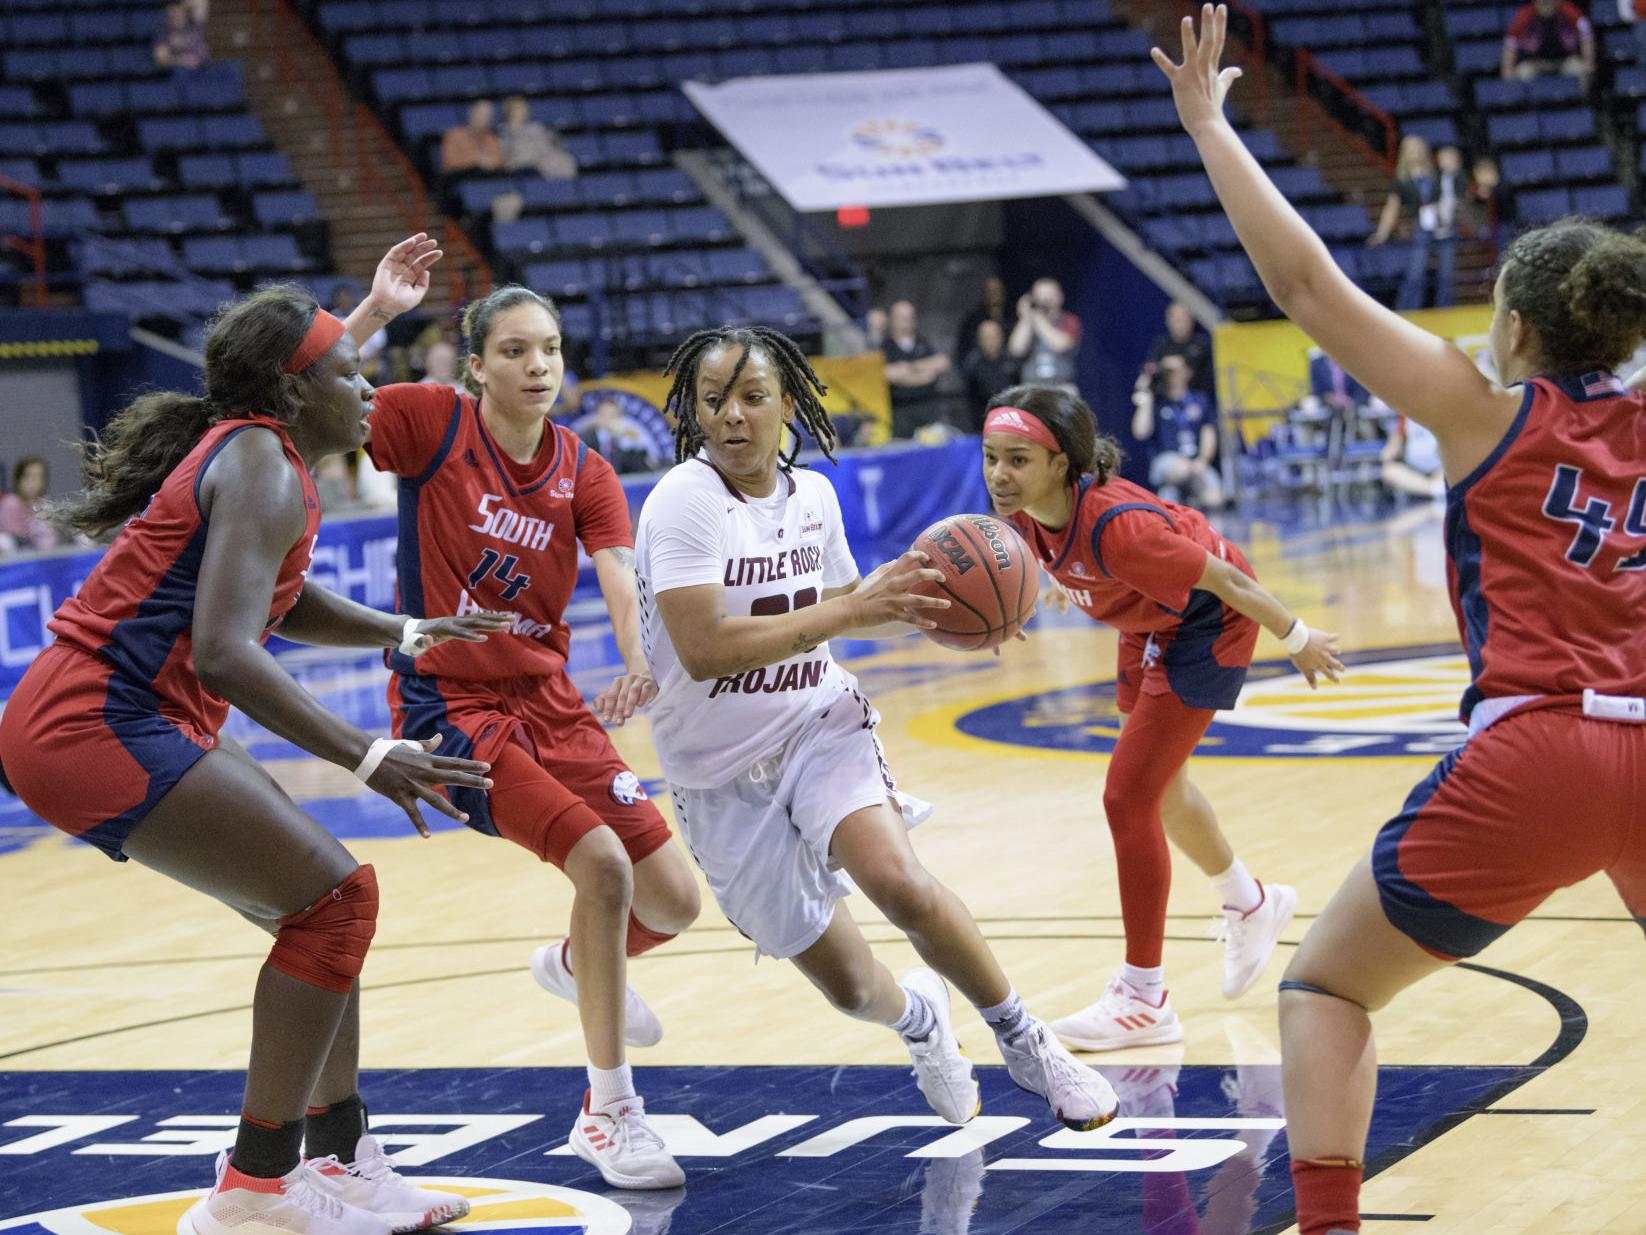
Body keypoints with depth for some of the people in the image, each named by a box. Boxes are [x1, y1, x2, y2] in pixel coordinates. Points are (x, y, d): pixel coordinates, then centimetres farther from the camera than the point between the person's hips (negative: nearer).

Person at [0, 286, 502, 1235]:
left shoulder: (243, 452, 16)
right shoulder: (265, 471, -14)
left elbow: (278, 599, 34)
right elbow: (225, 654, -26)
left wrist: (405, 635, 23)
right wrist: (368, 758, -30)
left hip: (88, 721, 10)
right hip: (99, 728, -10)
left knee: (322, 904, 15)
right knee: (335, 897, -11)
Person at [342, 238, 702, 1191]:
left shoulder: (584, 474, 0)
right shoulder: (434, 423, -10)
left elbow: (622, 574, -16)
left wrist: (642, 663, -36)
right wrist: (374, 312, -29)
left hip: (547, 700, 5)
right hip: (449, 701, -5)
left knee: (674, 901, 3)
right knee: (600, 860, -23)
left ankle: (577, 963, 42)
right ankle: (610, 1111, -11)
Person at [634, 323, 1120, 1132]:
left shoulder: (811, 495, 0)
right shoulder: (685, 502, -19)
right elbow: (704, 647, -31)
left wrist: (917, 604, 0)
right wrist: (850, 613, -30)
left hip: (818, 725, 3)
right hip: (723, 775, -3)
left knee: (897, 882, -27)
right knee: (851, 989, 2)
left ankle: (1022, 1038, -6)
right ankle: (918, 1017, 40)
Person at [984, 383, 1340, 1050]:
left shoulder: (1114, 525, -41)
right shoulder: (1023, 513, -21)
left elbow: (1224, 577, -28)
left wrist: (1296, 640, -16)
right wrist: (1068, 585, 24)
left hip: (1210, 622, -8)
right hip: (1150, 624, 8)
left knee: (1128, 796, -13)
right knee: (1158, 790, 24)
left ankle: (1144, 999, -3)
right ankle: (1250, 905, 52)